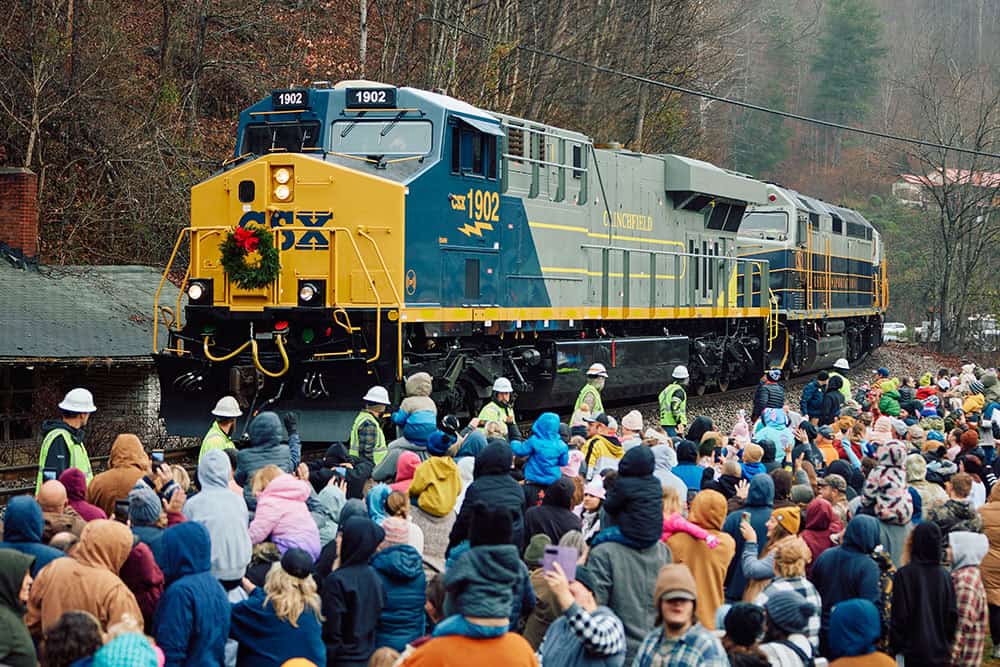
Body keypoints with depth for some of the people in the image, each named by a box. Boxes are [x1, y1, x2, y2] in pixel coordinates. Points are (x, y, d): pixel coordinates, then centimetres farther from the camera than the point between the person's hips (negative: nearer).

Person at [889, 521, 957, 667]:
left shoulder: (905, 574, -12)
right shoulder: (944, 576, 0)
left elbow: (899, 616, -11)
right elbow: (953, 613, 3)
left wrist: (895, 646, -1)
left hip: (914, 651, -4)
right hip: (940, 651, 4)